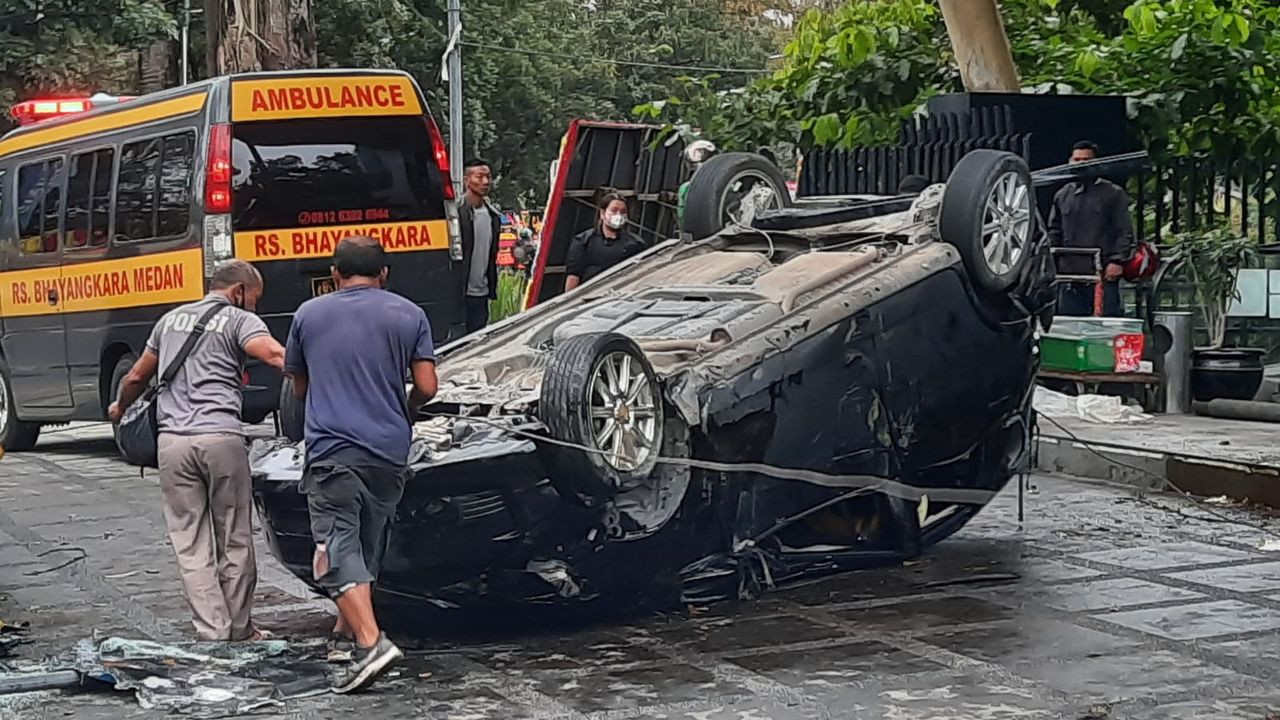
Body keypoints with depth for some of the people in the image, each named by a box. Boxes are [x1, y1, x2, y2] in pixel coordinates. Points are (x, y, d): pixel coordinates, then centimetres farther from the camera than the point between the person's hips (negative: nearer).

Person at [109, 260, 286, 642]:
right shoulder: (239, 320, 3)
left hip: (173, 441, 4)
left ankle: (213, 634, -1)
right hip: (222, 438, -4)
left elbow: (136, 377, 31)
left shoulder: (171, 319, 21)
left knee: (191, 546, 5)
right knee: (235, 542, 8)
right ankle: (239, 631, 16)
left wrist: (120, 407, 49)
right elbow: (277, 356, -17)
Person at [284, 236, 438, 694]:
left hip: (331, 449, -2)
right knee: (368, 547, 18)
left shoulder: (308, 314, 8)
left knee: (337, 548, -7)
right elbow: (426, 387, 0)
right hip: (389, 451, 3)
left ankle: (370, 642, -23)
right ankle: (345, 634, 27)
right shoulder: (408, 315, 6)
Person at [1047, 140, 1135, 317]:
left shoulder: (1113, 194, 5)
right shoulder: (1062, 196, 16)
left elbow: (1125, 232, 0)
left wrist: (1117, 261, -10)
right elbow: (1054, 232, 19)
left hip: (1104, 275, -4)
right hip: (1069, 274, 4)